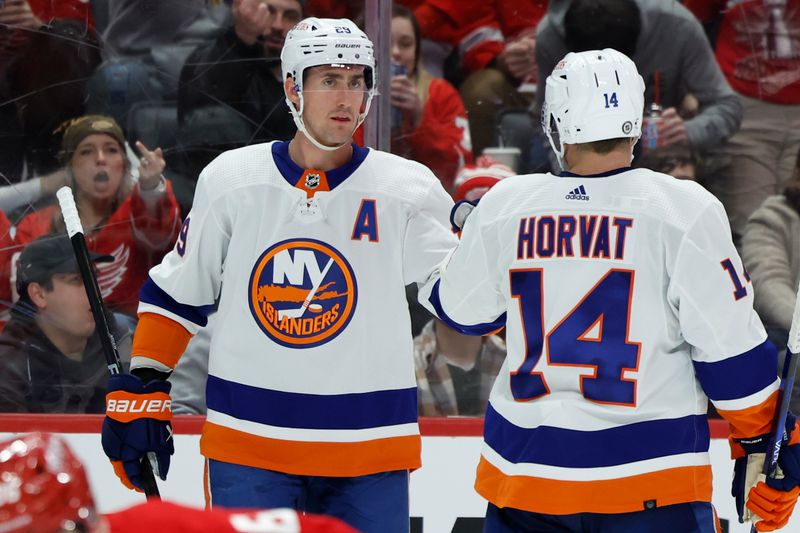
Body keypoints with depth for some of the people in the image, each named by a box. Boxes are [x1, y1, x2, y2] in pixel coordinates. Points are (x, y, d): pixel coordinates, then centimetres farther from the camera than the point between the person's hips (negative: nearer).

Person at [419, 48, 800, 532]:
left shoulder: (503, 206, 0)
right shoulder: (685, 210, -9)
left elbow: (462, 311, 16)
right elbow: (732, 348, -8)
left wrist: (469, 231, 35)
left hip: (523, 472, 3)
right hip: (652, 485, -3)